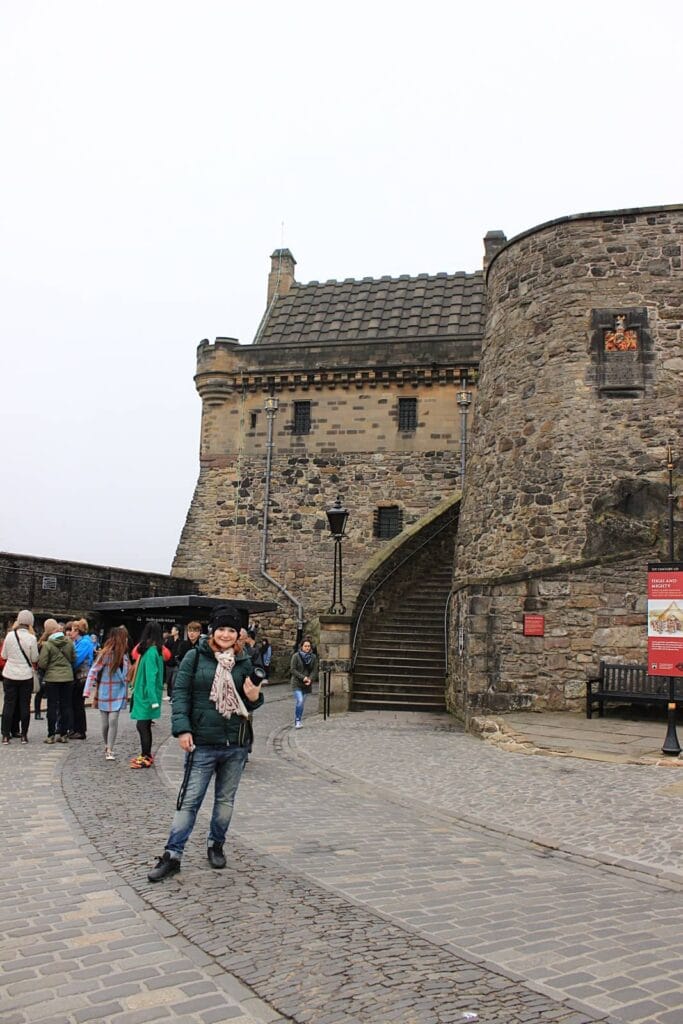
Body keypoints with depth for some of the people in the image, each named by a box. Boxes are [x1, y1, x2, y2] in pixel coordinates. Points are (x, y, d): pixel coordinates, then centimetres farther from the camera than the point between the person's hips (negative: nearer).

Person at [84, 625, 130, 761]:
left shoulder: (123, 654, 3)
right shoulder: (106, 653, -14)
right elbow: (93, 671, -14)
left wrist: (126, 693, 11)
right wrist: (89, 692, -19)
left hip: (118, 694, 3)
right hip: (105, 693, -3)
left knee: (113, 720, -8)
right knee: (105, 723, 7)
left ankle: (109, 751, -4)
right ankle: (107, 746, 29)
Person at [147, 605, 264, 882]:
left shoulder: (243, 663, 6)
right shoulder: (195, 657, -3)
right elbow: (180, 694, -6)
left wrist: (254, 698, -9)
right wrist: (182, 728, -15)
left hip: (236, 745, 3)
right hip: (202, 744, -3)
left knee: (226, 800, 15)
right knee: (189, 801, -1)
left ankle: (216, 845, 32)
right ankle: (173, 854, 7)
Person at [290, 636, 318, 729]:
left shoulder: (313, 657, 3)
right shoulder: (296, 656, -7)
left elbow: (315, 671, 4)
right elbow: (292, 669, -9)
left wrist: (310, 679, -14)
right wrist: (303, 677, -17)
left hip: (307, 684, 4)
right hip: (297, 683, -4)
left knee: (302, 703, 9)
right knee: (299, 701, -16)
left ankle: (298, 722, 19)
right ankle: (297, 721, -3)